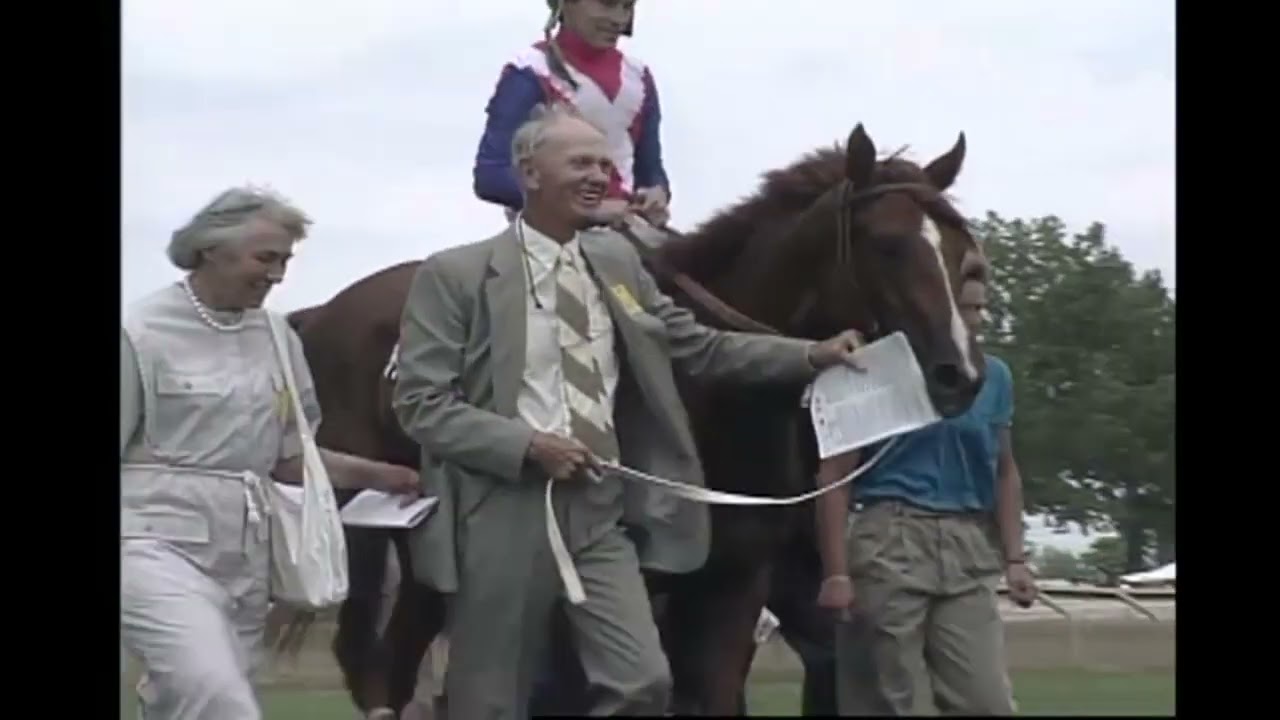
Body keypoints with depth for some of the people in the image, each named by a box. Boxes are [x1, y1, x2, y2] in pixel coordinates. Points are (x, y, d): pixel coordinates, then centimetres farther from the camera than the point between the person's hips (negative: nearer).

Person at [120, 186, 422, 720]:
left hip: (244, 553, 5)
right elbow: (118, 453, -3)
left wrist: (377, 476, 3)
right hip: (158, 542, -5)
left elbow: (289, 457, 16)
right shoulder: (142, 332, -6)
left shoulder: (278, 340, 9)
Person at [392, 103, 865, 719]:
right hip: (503, 513, -4)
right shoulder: (455, 275, -4)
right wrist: (528, 443, -19)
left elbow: (697, 346, 15)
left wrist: (811, 355, 5)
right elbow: (421, 405, -9)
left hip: (602, 511, 4)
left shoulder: (616, 261, 11)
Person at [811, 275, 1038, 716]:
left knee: (988, 703, -2)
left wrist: (1014, 558, 7)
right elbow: (835, 475, -5)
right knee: (888, 703, 1)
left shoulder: (995, 376, 10)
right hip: (892, 541, -4)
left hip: (970, 547, 4)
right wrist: (836, 571, -12)